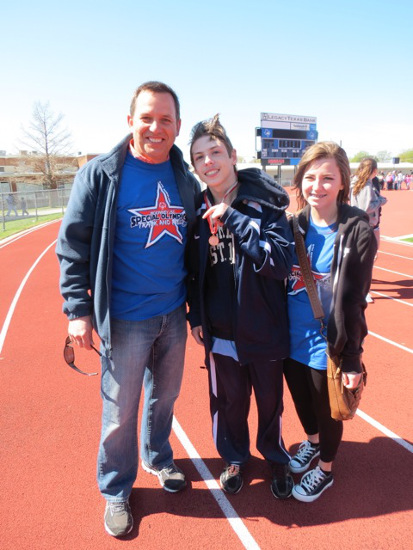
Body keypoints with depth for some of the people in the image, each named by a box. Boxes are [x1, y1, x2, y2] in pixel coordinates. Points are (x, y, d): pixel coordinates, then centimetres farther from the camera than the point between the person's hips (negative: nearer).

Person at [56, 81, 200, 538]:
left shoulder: (185, 178, 5)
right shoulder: (101, 174, -9)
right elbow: (72, 244, -7)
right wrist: (78, 309, -11)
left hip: (174, 313, 5)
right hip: (125, 318, -4)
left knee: (165, 396, 20)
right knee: (120, 411, 9)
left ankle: (158, 459, 47)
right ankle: (115, 492, 33)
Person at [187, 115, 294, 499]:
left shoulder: (263, 201, -11)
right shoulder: (199, 210, 0)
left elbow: (282, 260, -21)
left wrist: (234, 218, -24)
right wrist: (196, 316, 6)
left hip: (263, 327, -2)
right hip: (220, 330, 3)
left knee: (270, 399, 16)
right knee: (228, 400, 17)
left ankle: (275, 458, 44)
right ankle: (234, 458, 44)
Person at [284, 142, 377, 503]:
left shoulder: (357, 232, -16)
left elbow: (354, 301, -15)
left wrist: (352, 359, -11)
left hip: (327, 345, -4)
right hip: (292, 339, 5)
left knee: (327, 411, 17)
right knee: (302, 401, 25)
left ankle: (325, 469, 43)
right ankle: (312, 442, 55)